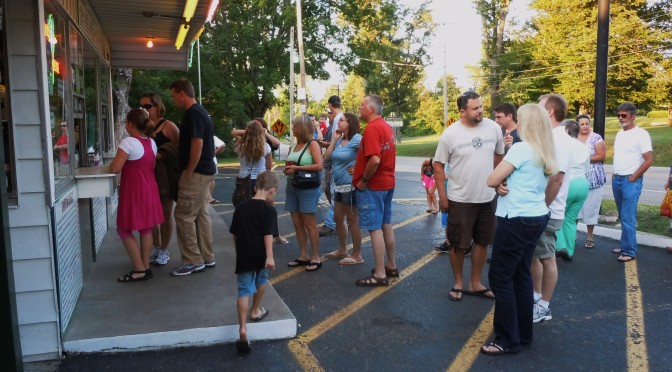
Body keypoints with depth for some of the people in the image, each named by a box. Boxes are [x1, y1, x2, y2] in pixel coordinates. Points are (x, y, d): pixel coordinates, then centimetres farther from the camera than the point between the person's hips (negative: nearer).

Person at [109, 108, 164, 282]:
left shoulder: (128, 142, -16)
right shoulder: (151, 143, 7)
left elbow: (115, 168, -17)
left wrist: (113, 162, 2)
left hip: (133, 192, -8)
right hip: (149, 190, 8)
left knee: (124, 230, 4)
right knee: (146, 229, 13)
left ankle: (140, 270, 4)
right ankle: (146, 267, 19)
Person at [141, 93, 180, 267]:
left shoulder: (168, 126, -6)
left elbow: (178, 147, -14)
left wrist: (159, 155, -24)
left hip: (166, 175, -5)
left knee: (166, 213, 3)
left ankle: (164, 250, 14)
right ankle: (156, 248, 22)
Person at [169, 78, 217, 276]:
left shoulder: (193, 114, -16)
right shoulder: (199, 111, 15)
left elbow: (197, 145, -23)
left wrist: (188, 173, -17)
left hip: (196, 172, -10)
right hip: (204, 170, 10)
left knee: (184, 216, -4)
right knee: (201, 215, 13)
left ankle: (193, 261, 2)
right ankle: (207, 258, 20)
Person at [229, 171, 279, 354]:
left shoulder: (241, 208, 10)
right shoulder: (269, 210, -8)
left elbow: (234, 234, 16)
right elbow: (268, 235, -18)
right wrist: (269, 256, -20)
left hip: (243, 257, 3)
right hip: (260, 256, -3)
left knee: (244, 291, 1)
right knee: (261, 281, 24)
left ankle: (242, 329, -10)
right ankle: (256, 311, 42)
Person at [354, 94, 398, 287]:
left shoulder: (372, 128, -19)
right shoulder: (386, 126, 11)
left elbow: (375, 160, -29)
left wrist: (363, 180, -16)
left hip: (373, 186, -10)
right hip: (387, 182, 10)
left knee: (375, 228, -4)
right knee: (386, 224, 17)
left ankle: (379, 275, 2)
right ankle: (391, 266, 28)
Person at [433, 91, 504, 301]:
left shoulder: (493, 128, -3)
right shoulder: (450, 134, -12)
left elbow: (499, 156, 13)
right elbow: (438, 165, -5)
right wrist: (442, 196, -8)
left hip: (488, 198, 4)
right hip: (460, 200, -4)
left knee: (482, 242, 14)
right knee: (458, 245, 6)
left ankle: (475, 284, 30)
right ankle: (458, 283, 26)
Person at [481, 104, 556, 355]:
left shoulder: (521, 148, -16)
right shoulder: (546, 152, 10)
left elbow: (492, 180, -15)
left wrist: (503, 178, 5)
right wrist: (509, 177, 1)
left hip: (517, 220, -9)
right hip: (537, 218, 9)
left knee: (500, 278, 0)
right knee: (521, 275, 16)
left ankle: (508, 341, 8)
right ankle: (524, 333, 26)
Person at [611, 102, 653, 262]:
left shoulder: (641, 134, -10)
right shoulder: (619, 133, 12)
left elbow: (649, 160, -13)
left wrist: (633, 177, -12)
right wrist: (614, 174, 12)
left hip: (631, 181, -7)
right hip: (616, 180, 7)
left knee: (628, 218, -6)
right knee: (623, 217, 12)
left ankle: (629, 251, 1)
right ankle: (625, 245, 20)